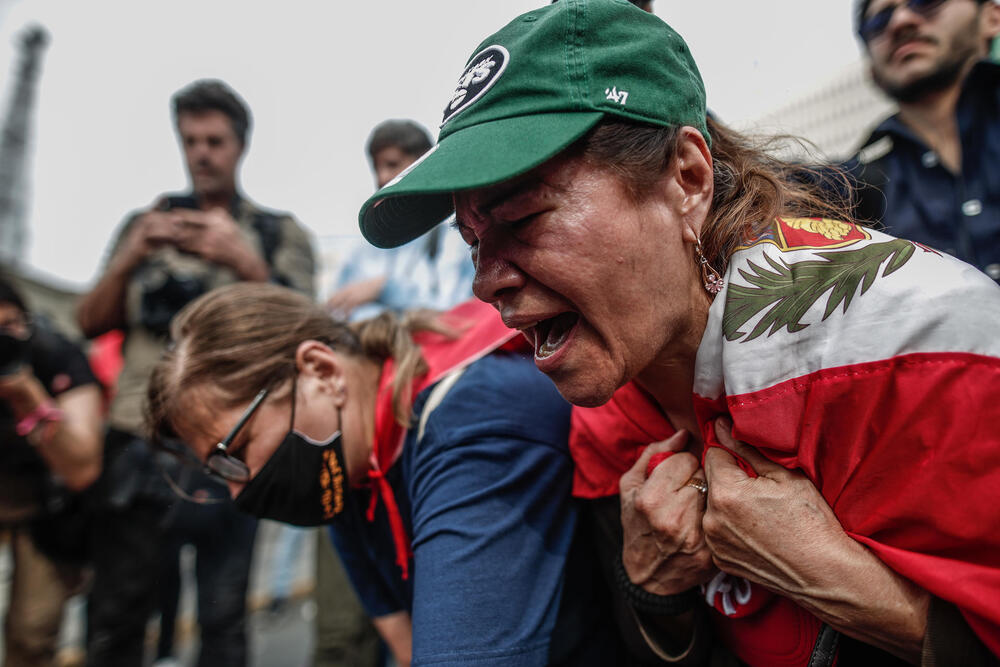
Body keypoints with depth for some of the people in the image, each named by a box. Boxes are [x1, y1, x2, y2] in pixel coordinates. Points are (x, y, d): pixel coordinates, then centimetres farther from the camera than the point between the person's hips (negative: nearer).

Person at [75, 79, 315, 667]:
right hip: (137, 441, 3)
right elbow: (91, 322, 12)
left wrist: (246, 262, -14)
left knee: (223, 618, 6)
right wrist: (130, 258, -5)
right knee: (115, 616, 10)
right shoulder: (146, 224, 16)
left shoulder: (281, 234, 8)